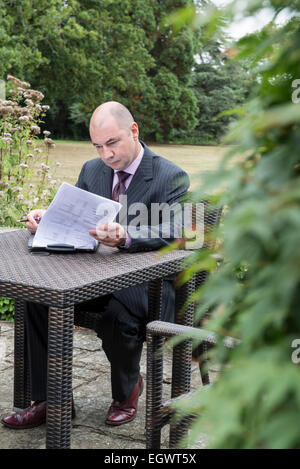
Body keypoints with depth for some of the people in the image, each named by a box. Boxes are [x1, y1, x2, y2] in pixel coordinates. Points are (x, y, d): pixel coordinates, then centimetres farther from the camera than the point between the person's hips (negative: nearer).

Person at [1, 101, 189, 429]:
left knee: (118, 314, -36)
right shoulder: (92, 170, 10)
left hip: (148, 282, -5)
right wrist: (44, 219, -12)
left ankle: (128, 388, -2)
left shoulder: (172, 178, -9)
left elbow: (170, 234, -23)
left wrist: (124, 236, -42)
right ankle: (50, 400, -8)